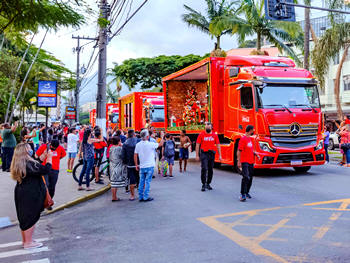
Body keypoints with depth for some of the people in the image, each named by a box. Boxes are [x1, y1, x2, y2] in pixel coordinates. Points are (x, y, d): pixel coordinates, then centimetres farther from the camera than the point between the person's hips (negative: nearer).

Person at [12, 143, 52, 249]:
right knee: (31, 218, 2)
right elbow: (45, 170, -24)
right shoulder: (29, 164, -24)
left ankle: (25, 240, 32)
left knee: (24, 217, 19)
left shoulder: (18, 165, 6)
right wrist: (49, 157, -13)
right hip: (30, 196, -10)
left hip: (21, 195, 10)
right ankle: (28, 243, 12)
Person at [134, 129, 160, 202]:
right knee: (147, 182, 2)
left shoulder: (138, 145, -2)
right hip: (149, 166, -4)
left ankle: (140, 197, 15)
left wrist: (136, 165, 11)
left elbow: (135, 156, 1)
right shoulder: (151, 144, -13)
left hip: (142, 166, 4)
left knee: (141, 182, 10)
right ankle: (146, 197, 4)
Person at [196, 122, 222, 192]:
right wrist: (197, 155, -4)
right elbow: (197, 145, 1)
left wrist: (219, 155, 3)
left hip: (212, 154, 3)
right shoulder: (201, 135, 0)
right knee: (204, 169, -12)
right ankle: (203, 184, -5)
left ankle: (208, 184, 24)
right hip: (204, 154, -3)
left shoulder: (215, 135, 7)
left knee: (210, 170, 10)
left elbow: (218, 145, 9)